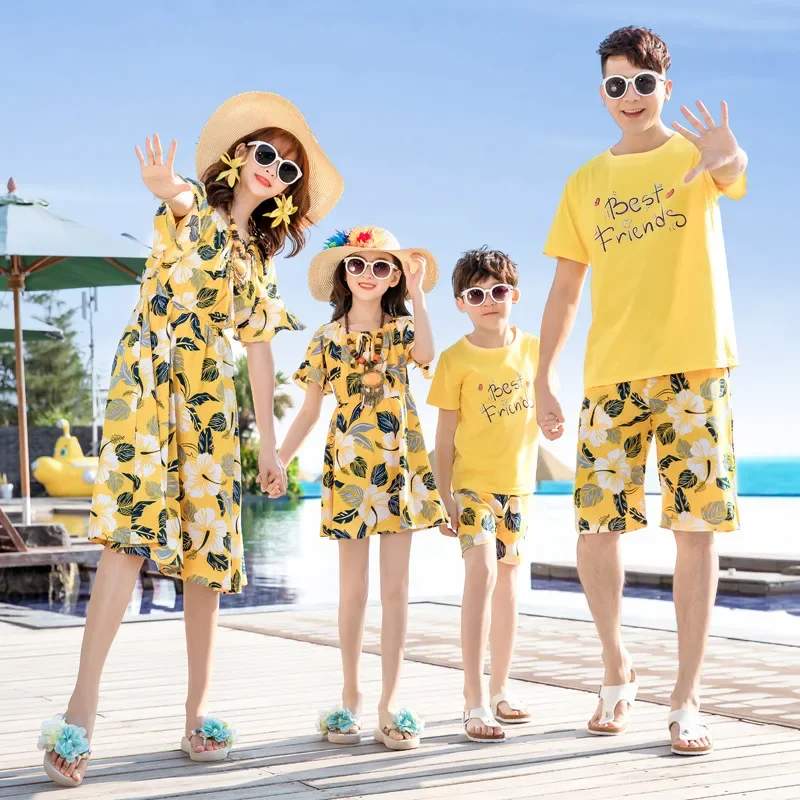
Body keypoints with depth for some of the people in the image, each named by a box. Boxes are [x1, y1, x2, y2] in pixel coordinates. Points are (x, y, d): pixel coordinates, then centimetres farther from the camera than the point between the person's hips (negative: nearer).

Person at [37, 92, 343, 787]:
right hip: (149, 380, -5)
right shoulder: (192, 207, 5)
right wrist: (165, 186, -48)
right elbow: (179, 198, -22)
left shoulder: (262, 257, 20)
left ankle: (198, 710, 7)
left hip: (210, 396, 6)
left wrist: (269, 441, 12)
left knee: (207, 545, 0)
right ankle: (82, 707, -21)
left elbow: (259, 350, 18)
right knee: (133, 530, -18)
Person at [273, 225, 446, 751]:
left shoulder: (402, 329, 5)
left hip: (399, 467, 0)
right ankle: (351, 698, 16)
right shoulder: (328, 339, 7)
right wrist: (279, 460, 1)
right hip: (348, 468, 1)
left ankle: (389, 705, 3)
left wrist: (418, 293, -20)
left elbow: (427, 353, -20)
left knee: (395, 586, -1)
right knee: (353, 588, 3)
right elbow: (310, 412, 9)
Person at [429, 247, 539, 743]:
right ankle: (475, 703, -20)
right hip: (473, 482, -4)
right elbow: (446, 433, -5)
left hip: (518, 483, 5)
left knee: (508, 582, 12)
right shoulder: (456, 360, -7)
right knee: (482, 572, -19)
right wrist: (445, 496, -8)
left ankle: (500, 690, 24)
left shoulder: (532, 349, 3)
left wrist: (532, 464, 9)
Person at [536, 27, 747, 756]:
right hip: (612, 372, 3)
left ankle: (687, 698, 1)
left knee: (696, 526, -5)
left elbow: (733, 172, -23)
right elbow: (565, 291, 14)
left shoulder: (695, 153, 3)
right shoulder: (586, 183, 12)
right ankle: (618, 669, 21)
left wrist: (728, 155, -48)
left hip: (694, 366, -3)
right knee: (595, 526, -1)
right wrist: (542, 380, 6)